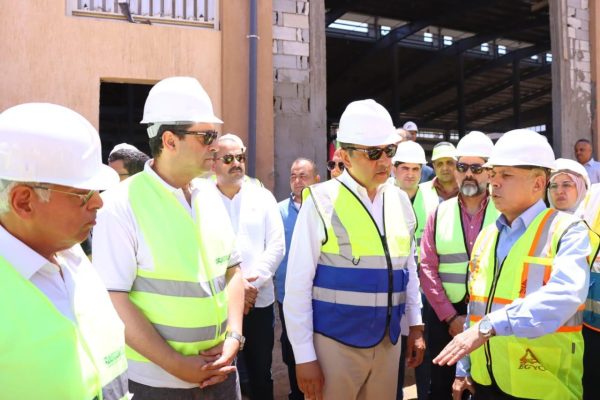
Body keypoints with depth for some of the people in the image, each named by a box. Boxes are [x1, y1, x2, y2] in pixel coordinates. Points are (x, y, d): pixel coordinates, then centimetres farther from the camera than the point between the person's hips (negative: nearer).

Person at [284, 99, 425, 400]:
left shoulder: (400, 201, 2)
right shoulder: (322, 202, -13)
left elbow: (409, 269, 12)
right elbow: (297, 285, -12)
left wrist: (415, 327, 13)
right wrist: (304, 356, -11)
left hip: (388, 341, 5)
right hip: (334, 342, -4)